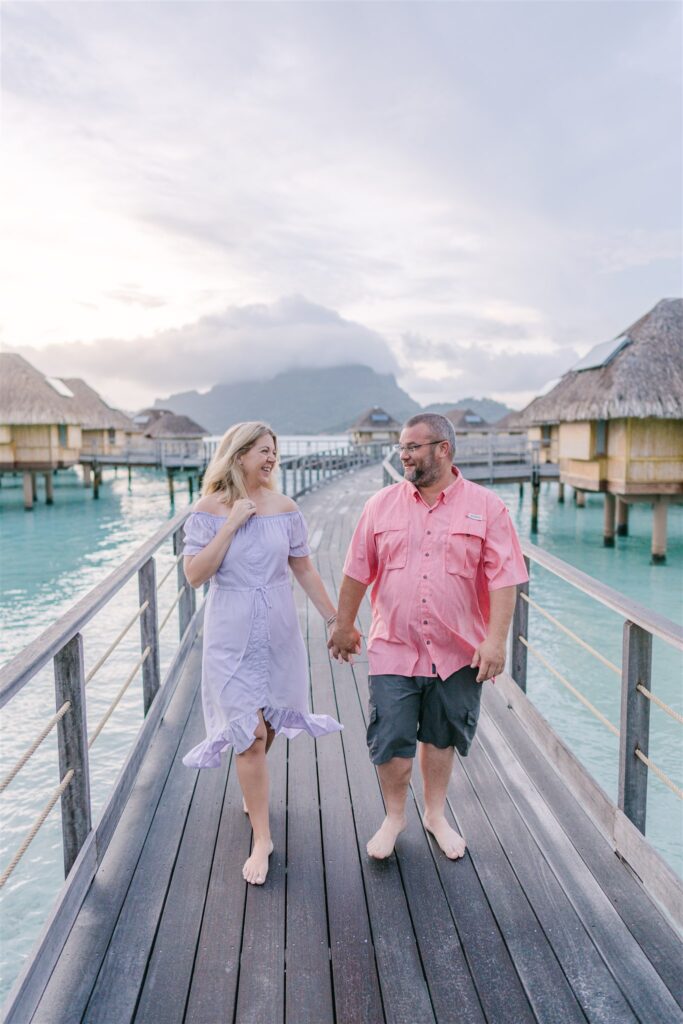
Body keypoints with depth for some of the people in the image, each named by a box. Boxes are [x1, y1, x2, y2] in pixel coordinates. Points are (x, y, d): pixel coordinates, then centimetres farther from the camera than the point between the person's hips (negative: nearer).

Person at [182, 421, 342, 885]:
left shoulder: (284, 508, -1)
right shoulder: (208, 510, -7)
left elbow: (305, 570, 5)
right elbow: (195, 574, -15)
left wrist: (334, 620, 6)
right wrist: (231, 524, -20)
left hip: (279, 632, 3)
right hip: (232, 637, -3)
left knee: (268, 724, 17)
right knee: (250, 737, -4)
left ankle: (254, 789, 49)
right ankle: (262, 838, 12)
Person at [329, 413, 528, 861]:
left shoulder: (486, 506, -5)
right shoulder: (382, 504, 1)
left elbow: (503, 578, -8)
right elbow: (357, 572, 6)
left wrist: (496, 640, -14)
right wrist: (344, 626, 10)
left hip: (458, 652, 0)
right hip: (394, 650, 1)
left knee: (441, 738, 16)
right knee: (391, 741, 5)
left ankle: (436, 815, 40)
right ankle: (395, 816, 33)